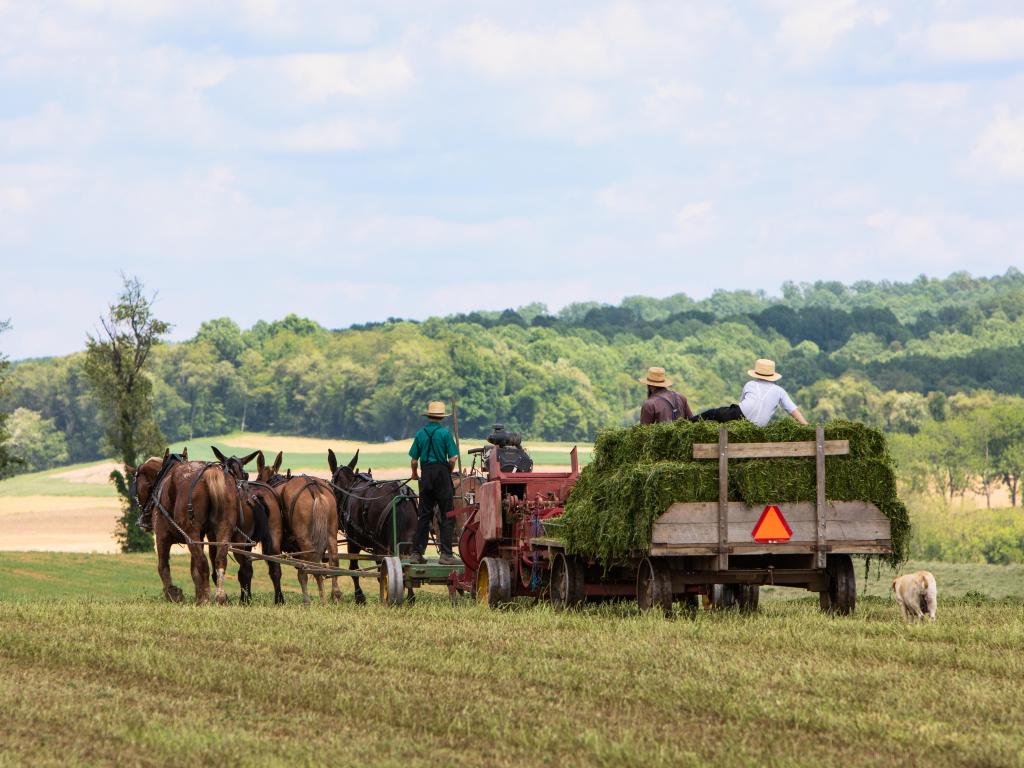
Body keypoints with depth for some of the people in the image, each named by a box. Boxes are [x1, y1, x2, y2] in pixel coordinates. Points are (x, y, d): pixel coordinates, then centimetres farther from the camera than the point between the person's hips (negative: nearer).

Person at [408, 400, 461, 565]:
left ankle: (417, 553, 11)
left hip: (426, 475, 4)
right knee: (446, 516, 1)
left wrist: (415, 474, 23)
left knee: (424, 515, 10)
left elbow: (414, 461, 4)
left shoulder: (420, 434, 3)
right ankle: (446, 554, -4)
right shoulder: (445, 433, -7)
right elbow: (452, 459, -11)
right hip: (442, 475, -4)